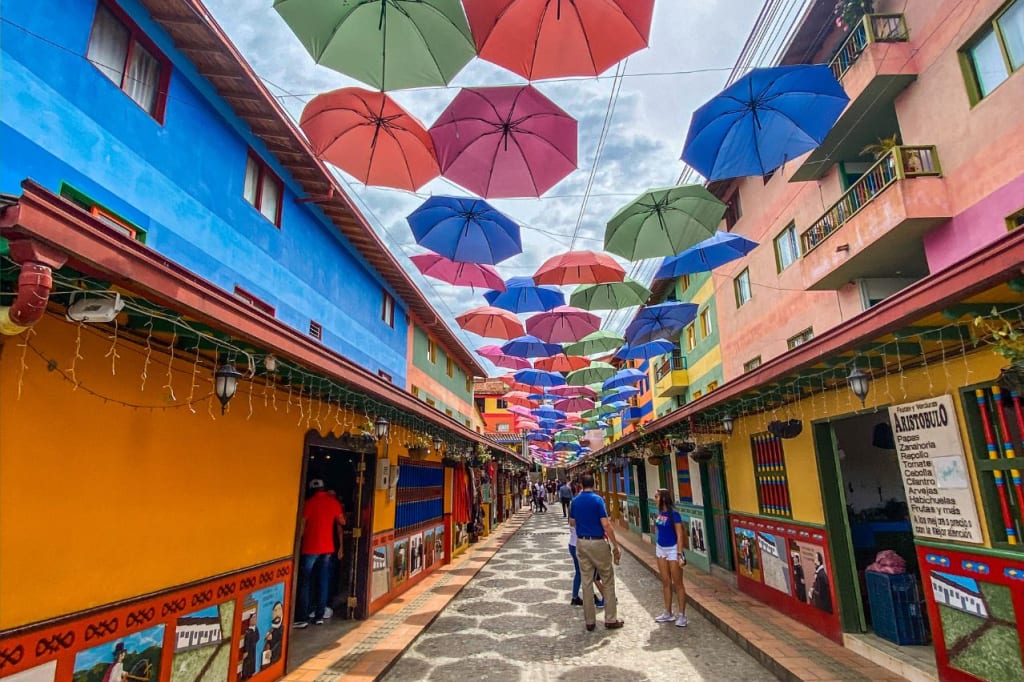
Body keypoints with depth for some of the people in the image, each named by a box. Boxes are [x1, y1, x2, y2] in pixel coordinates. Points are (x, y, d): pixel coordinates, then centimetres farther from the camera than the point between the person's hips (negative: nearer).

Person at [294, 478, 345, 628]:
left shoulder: (309, 503, -7)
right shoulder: (334, 501, 4)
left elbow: (302, 526, -6)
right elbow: (341, 524, 9)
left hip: (310, 548, -4)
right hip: (328, 548, 4)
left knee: (305, 583, 4)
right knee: (322, 582, 10)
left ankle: (302, 618, 4)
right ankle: (319, 616, 14)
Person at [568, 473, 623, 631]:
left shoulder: (575, 501, 4)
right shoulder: (597, 499, -13)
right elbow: (606, 525, -16)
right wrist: (616, 546, -10)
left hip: (581, 543, 5)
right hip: (598, 543, -5)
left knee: (587, 582, 9)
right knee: (608, 581, 9)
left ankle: (589, 621, 15)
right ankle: (610, 620, 14)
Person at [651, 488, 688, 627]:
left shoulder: (674, 514, -17)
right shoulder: (659, 513, 3)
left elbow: (679, 536, -16)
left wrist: (680, 554, -19)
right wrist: (657, 548, 17)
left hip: (672, 550, -7)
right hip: (661, 549, 7)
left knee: (677, 584, 3)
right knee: (665, 582, 14)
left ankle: (682, 615, 13)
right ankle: (668, 613, 25)